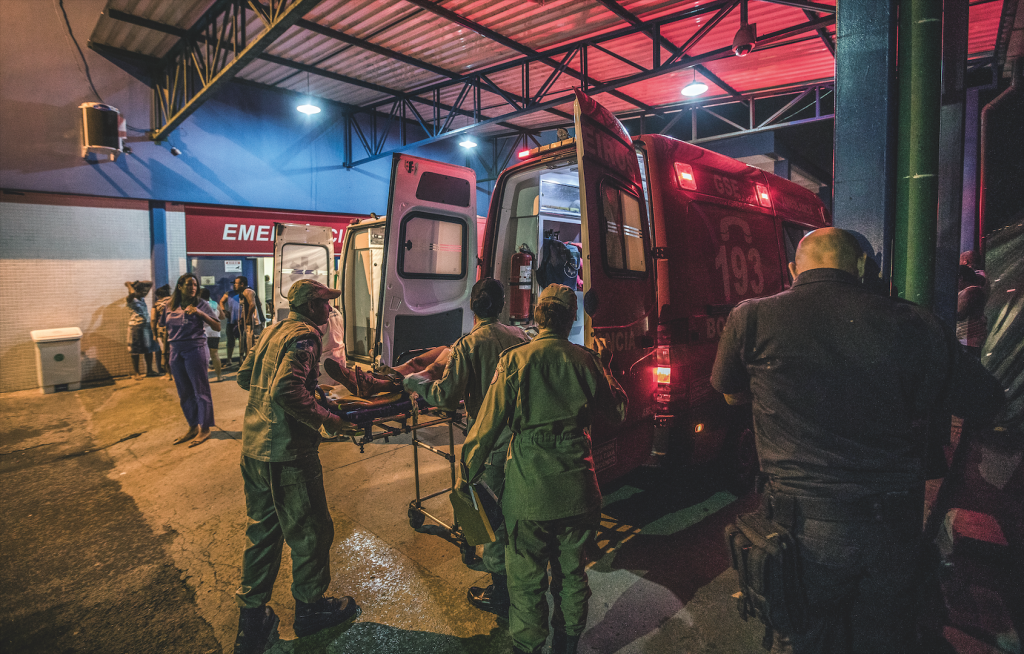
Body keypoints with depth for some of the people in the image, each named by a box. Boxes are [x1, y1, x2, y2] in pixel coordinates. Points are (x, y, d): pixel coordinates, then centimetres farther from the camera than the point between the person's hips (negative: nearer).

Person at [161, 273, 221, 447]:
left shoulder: (201, 305, -4)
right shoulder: (170, 307, 7)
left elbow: (217, 326, -11)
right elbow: (165, 328, 16)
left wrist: (200, 313, -21)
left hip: (195, 350, -5)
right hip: (176, 351, 5)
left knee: (200, 391, 1)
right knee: (184, 393, 13)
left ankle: (204, 429, 10)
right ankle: (193, 427, 25)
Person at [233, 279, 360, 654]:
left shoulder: (274, 331, 12)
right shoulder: (304, 336, -16)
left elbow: (244, 377, 20)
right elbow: (287, 391, -28)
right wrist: (325, 419, -19)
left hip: (253, 447, 9)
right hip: (287, 454, -9)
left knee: (262, 529, 20)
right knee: (310, 532, 9)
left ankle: (252, 615, 32)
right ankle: (309, 607, 28)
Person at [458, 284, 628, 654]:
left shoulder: (515, 359, -9)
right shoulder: (586, 361, -2)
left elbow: (489, 423, -9)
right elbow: (617, 411, 11)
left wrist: (467, 474, 3)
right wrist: (605, 369, 22)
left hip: (529, 493, -3)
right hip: (578, 489, 3)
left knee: (526, 581, 15)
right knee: (571, 572, 22)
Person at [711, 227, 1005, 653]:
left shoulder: (751, 317, -11)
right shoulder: (912, 324, -7)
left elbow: (731, 395, 7)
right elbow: (986, 403, 5)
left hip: (807, 528, -2)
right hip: (894, 529, 2)